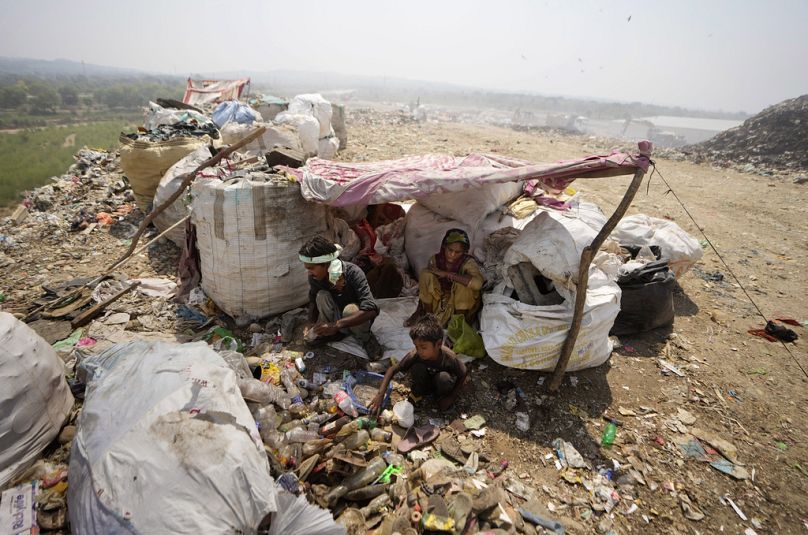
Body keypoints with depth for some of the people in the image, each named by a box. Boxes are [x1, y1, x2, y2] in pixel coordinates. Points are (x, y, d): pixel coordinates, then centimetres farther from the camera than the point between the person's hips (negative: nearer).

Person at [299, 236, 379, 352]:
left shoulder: (353, 273, -32)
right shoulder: (314, 276, -17)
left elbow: (372, 310, -41)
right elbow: (313, 300, 1)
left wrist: (337, 325, -49)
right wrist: (311, 323, -18)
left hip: (357, 319, -3)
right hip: (336, 316, 4)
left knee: (350, 309, -35)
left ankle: (365, 338, -7)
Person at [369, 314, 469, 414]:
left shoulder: (449, 358, -35)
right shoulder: (415, 355, -31)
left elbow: (464, 375, -19)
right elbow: (392, 369, -23)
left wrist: (451, 398, -19)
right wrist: (380, 395, -32)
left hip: (441, 381, -1)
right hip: (426, 379, 1)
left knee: (443, 378, -35)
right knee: (416, 368, -31)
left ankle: (442, 395, -2)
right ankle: (420, 392, -3)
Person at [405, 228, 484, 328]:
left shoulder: (468, 262, -22)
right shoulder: (435, 259, -11)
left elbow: (477, 283, -43)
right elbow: (424, 286, -3)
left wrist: (447, 274, -36)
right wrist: (420, 309, -9)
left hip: (462, 303, -3)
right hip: (439, 300, 3)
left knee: (462, 282, -33)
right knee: (426, 275, -19)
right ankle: (421, 311, -3)